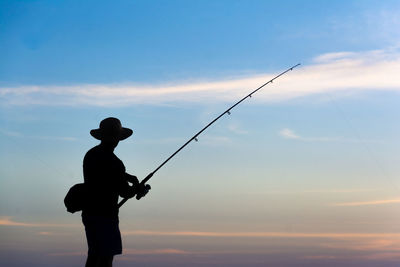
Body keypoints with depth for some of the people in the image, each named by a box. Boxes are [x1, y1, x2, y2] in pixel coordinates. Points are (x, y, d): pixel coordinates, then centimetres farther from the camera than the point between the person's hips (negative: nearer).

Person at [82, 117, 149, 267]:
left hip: (89, 213, 9)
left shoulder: (90, 155, 7)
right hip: (105, 216, -9)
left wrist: (131, 178, 11)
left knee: (94, 255, 16)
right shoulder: (113, 162, -20)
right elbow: (124, 193, -14)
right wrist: (138, 188, 7)